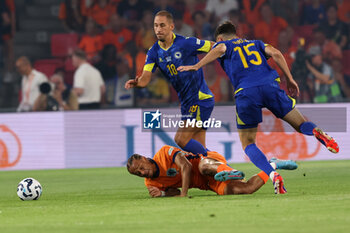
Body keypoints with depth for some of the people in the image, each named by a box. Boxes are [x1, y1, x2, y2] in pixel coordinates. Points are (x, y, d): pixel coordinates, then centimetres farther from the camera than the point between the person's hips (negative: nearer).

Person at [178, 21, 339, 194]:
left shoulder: (224, 44, 22)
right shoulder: (255, 43, 31)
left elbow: (220, 49, -3)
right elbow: (275, 53, 14)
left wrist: (196, 66, -6)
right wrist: (290, 80, 14)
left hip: (246, 94, -2)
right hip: (269, 86, 2)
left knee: (248, 144, 10)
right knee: (300, 124, 12)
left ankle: (273, 175, -15)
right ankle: (316, 132, -26)